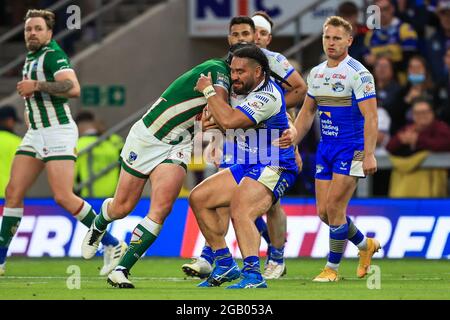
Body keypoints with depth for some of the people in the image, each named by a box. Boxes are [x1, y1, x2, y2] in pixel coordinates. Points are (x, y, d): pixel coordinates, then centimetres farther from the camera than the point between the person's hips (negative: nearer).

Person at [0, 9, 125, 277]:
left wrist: (37, 85, -27)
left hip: (58, 132, -9)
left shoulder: (53, 55, -12)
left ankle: (112, 245, -3)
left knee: (64, 197, -15)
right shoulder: (31, 58, 17)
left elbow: (73, 89, -28)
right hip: (35, 134, 9)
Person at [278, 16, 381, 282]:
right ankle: (366, 245, 28)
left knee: (335, 208, -10)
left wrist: (369, 155, -24)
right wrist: (295, 137, 5)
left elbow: (370, 116, -17)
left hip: (351, 150, -7)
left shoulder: (358, 74, -13)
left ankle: (332, 269, 4)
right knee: (323, 211, 6)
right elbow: (308, 111, 20)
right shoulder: (317, 73, 10)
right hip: (326, 148, 7)